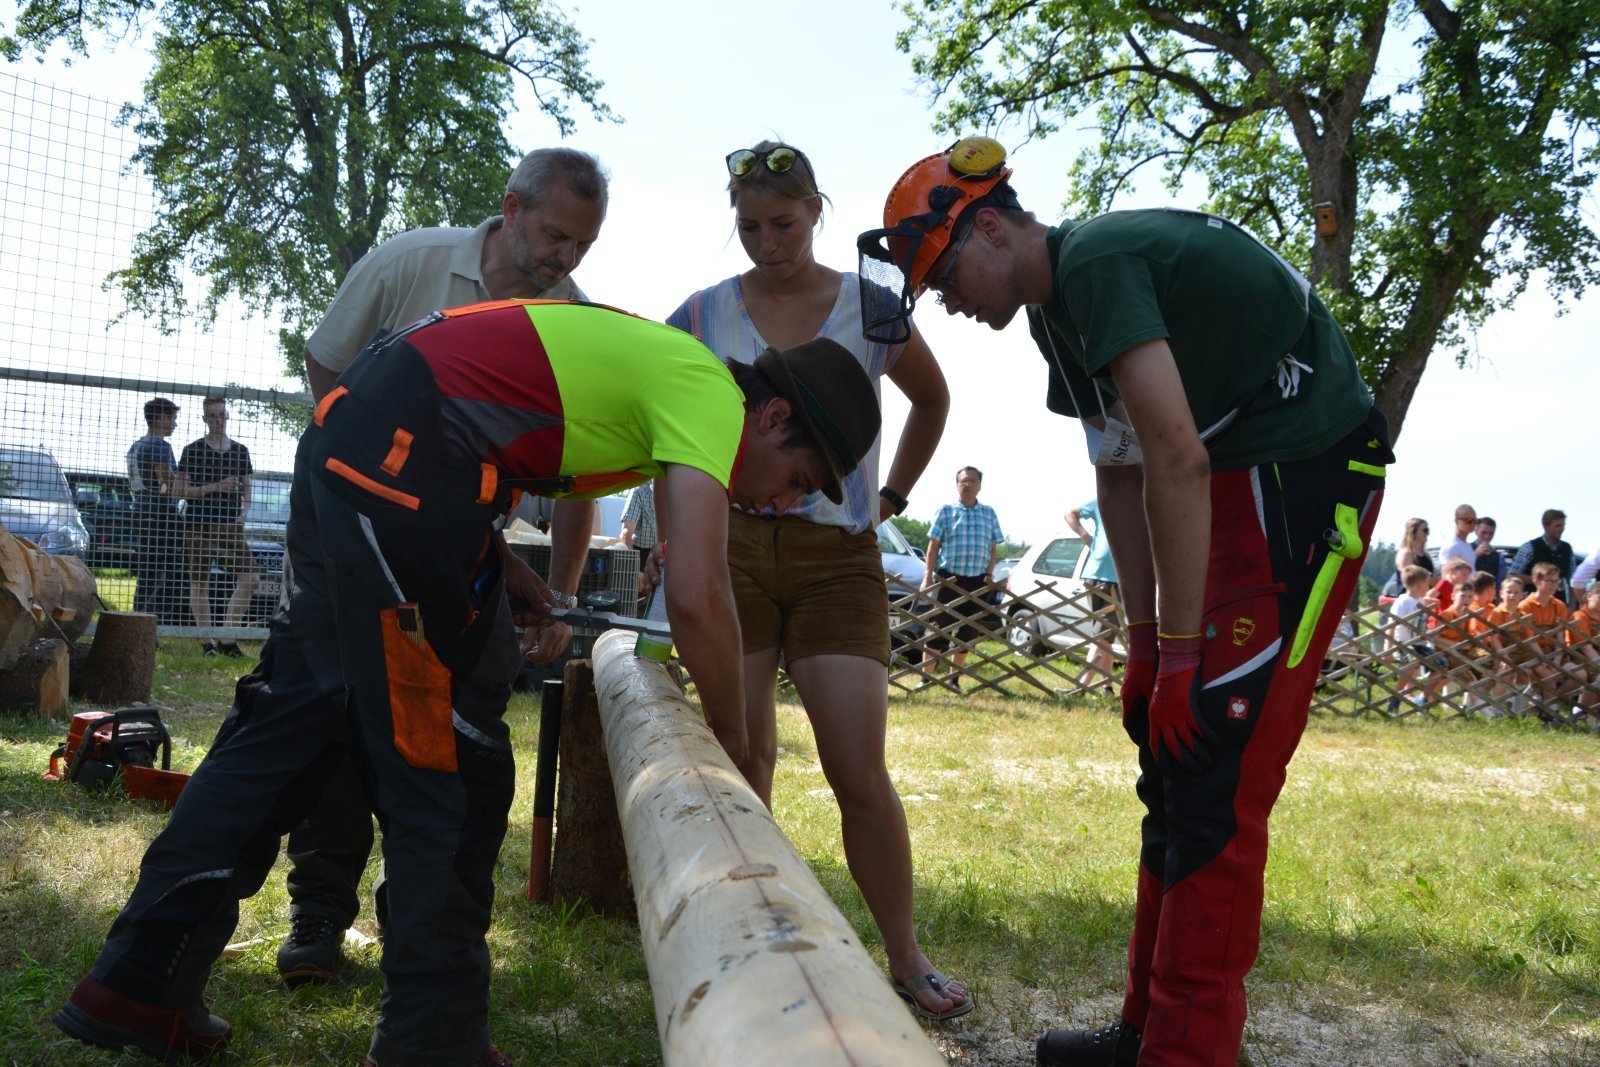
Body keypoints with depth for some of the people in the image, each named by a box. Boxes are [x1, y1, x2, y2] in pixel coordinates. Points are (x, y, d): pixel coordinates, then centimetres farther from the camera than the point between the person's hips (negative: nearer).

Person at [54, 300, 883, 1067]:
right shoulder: (714, 397, -6)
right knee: (448, 760, -1)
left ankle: (138, 983, 25)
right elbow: (697, 598, -17)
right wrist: (732, 745, -2)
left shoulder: (659, 369, 21)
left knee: (293, 714, 15)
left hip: (339, 441, 10)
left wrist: (514, 581, 13)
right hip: (399, 461, -10)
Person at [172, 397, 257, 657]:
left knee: (250, 578, -11)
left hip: (231, 524, 3)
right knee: (200, 583, 1)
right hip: (199, 525, -3)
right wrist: (215, 487, -12)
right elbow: (178, 491, -2)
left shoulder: (240, 451, 12)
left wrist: (243, 513, -1)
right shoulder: (193, 450, 2)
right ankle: (206, 642, 8)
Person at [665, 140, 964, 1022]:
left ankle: (905, 959, 10)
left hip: (838, 558, -1)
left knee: (860, 774, -6)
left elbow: (932, 400, 19)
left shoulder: (872, 308, 3)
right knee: (743, 768, 6)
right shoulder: (704, 316, 4)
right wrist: (672, 543, 6)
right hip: (731, 550, 1)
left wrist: (893, 495, 13)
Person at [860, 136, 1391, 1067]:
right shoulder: (1059, 308, 11)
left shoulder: (1097, 261, -19)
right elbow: (1121, 475, 11)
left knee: (1216, 780, -11)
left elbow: (1176, 461, -24)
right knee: (1169, 761, 11)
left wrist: (1179, 649, -20)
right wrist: (1143, 637, 8)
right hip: (1237, 485, 10)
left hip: (1305, 480, -10)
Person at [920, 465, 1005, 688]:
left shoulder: (989, 513, 10)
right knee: (941, 628, -3)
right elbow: (934, 545, 0)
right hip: (948, 578, -3)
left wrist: (989, 573, 0)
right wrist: (928, 575, -7)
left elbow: (994, 548, 12)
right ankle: (926, 677, 3)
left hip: (977, 581, 3)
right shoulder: (945, 511, 2)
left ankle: (954, 678, 16)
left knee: (967, 631, 6)